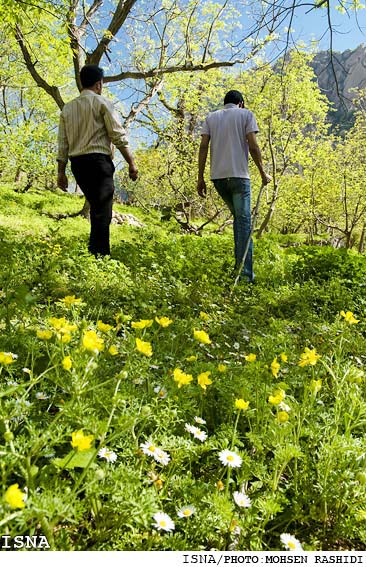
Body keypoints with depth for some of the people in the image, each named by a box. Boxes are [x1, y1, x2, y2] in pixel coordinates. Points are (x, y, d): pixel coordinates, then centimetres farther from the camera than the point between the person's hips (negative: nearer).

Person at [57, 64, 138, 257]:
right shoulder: (102, 103, 0)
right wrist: (131, 163, -3)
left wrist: (61, 172, 14)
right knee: (102, 212, -7)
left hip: (76, 162, 6)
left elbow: (63, 143, 12)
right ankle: (100, 255, -11)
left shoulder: (68, 107, 15)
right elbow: (118, 136, -6)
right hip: (98, 160, -6)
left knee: (95, 207, 18)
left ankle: (94, 251, 20)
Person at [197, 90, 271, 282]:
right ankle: (245, 271, -11)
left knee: (238, 216, 19)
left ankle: (240, 264, 15)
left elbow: (203, 147, 5)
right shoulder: (246, 114, 8)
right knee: (244, 220, -3)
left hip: (218, 176, 4)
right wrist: (263, 173, 3)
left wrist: (200, 177, 5)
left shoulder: (211, 117, 16)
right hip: (238, 175, -4)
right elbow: (253, 146, -4)